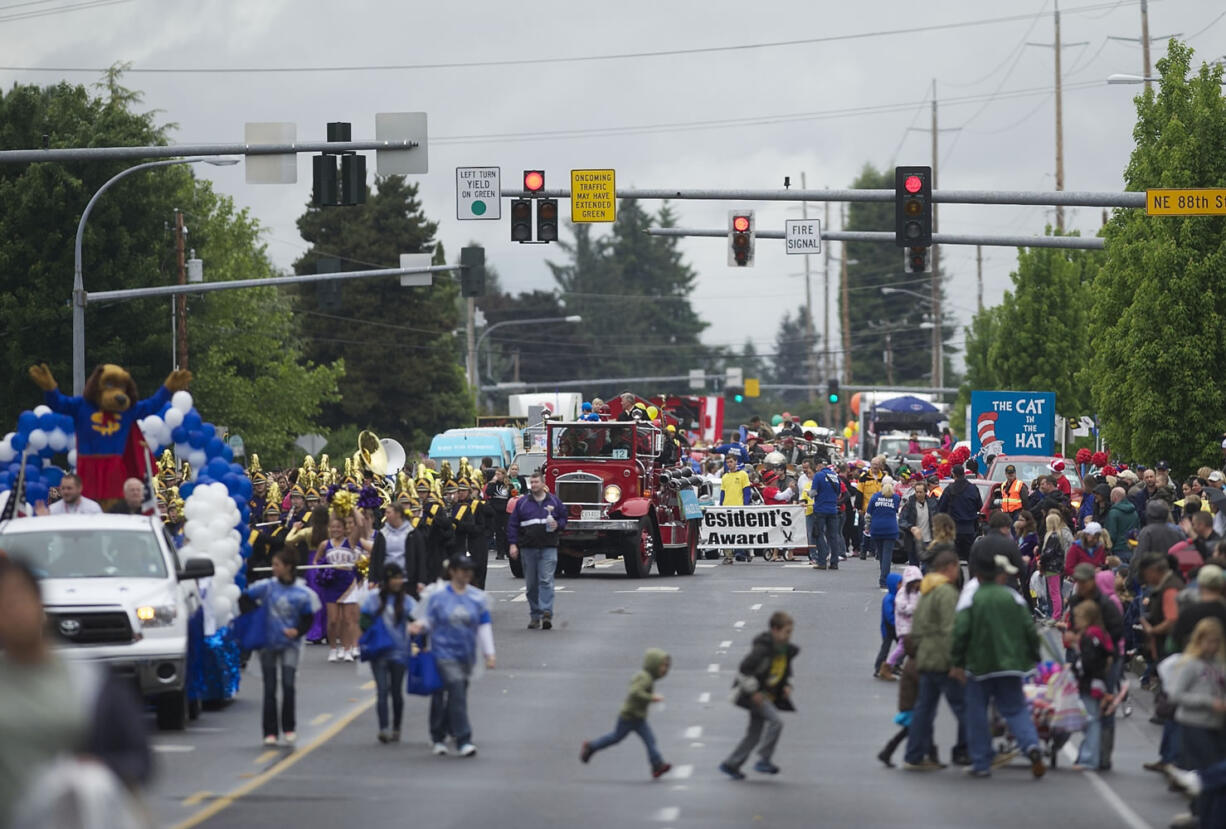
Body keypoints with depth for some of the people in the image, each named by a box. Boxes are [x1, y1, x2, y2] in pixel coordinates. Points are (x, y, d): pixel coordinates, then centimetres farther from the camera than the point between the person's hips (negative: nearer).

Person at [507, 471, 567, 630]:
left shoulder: (554, 501, 8)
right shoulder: (522, 503, 8)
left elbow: (564, 519, 16)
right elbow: (512, 524, 8)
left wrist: (557, 525, -7)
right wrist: (513, 544, -2)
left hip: (548, 548, -2)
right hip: (528, 548, 2)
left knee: (546, 581, -13)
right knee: (531, 584, 5)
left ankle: (547, 613, -19)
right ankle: (535, 615, 13)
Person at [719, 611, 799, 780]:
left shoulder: (786, 650, 6)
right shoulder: (763, 649, -21)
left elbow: (786, 670, 23)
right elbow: (744, 668, -22)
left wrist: (787, 685, 5)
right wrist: (752, 691, -21)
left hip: (770, 695, 9)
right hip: (756, 694, -9)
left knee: (755, 733, 10)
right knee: (775, 721, -22)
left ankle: (730, 764, 20)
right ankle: (763, 760, -15)